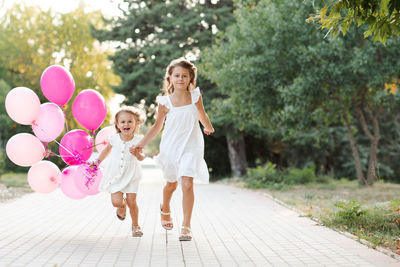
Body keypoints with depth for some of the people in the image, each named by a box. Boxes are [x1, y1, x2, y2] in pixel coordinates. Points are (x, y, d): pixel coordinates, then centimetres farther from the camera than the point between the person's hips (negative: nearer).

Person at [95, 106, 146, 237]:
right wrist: (98, 161, 16)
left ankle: (135, 225, 19)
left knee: (131, 202, -4)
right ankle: (122, 205, 27)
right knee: (116, 201, -12)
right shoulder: (114, 138, -4)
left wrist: (137, 153, -24)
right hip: (115, 175, 1)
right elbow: (107, 149, 16)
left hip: (131, 175, -1)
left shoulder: (138, 140, -8)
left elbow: (141, 158, -3)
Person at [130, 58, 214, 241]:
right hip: (171, 147, 1)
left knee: (187, 183, -17)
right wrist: (141, 144, -5)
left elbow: (202, 115, 17)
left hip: (191, 147, -1)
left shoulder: (195, 96, -4)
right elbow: (157, 126, 3)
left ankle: (186, 227, -11)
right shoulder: (165, 102, -7)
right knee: (171, 184, 18)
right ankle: (165, 209, 50)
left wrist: (208, 128, 35)